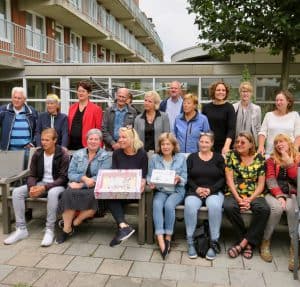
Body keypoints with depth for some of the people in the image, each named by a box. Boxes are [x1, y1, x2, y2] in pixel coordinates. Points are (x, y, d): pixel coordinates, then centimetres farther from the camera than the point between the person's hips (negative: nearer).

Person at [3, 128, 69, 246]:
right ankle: (21, 229, -10)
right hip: (40, 183, 6)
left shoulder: (63, 154, -12)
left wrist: (44, 188, -26)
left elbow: (63, 178, -15)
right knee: (17, 192, -16)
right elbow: (32, 175, 6)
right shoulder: (37, 154, 3)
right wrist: (32, 187, -18)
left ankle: (49, 230, -28)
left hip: (57, 185, -5)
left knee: (52, 193, -40)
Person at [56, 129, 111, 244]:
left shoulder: (105, 156, 4)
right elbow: (71, 173, 5)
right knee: (68, 194, -30)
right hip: (77, 186, 2)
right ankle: (67, 228, -19)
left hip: (95, 188, -2)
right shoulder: (78, 154, 14)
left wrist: (82, 184, -16)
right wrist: (83, 178, -16)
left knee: (93, 197, -35)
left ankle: (73, 223, -16)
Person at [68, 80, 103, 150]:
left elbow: (98, 129, -3)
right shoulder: (72, 108, 13)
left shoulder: (96, 109, -2)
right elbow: (68, 126, 16)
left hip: (86, 145, -4)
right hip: (72, 144, 5)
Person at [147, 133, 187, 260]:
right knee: (157, 205, -32)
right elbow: (149, 176, 4)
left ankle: (168, 238, -15)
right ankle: (161, 241, -35)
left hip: (177, 191, -1)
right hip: (160, 191, 1)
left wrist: (179, 179, -21)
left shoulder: (181, 157, 4)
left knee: (169, 205, -32)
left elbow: (185, 179, 1)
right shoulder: (154, 158, 6)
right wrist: (151, 183, -17)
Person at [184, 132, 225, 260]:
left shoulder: (218, 157, 11)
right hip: (194, 191, 1)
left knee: (215, 206, -35)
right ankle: (190, 242, -22)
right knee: (190, 205, -33)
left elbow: (223, 178, 3)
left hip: (214, 191, 0)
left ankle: (214, 242, -23)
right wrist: (196, 188, -11)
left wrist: (210, 189, -11)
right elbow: (187, 177, 6)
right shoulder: (192, 157, 13)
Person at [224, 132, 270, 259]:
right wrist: (238, 199, -13)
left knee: (264, 209, -31)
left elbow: (261, 184, 2)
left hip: (254, 195, 1)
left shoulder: (259, 158, 5)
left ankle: (243, 243, -17)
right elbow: (229, 179, -2)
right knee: (228, 207, -33)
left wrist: (249, 200, -12)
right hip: (234, 194, 0)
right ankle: (249, 242, -12)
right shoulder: (231, 155, 4)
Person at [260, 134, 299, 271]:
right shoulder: (272, 160, 10)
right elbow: (270, 180, -3)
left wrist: (289, 161, -9)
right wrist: (279, 196, -17)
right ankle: (265, 242, -16)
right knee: (277, 208, -33)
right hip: (274, 193, 0)